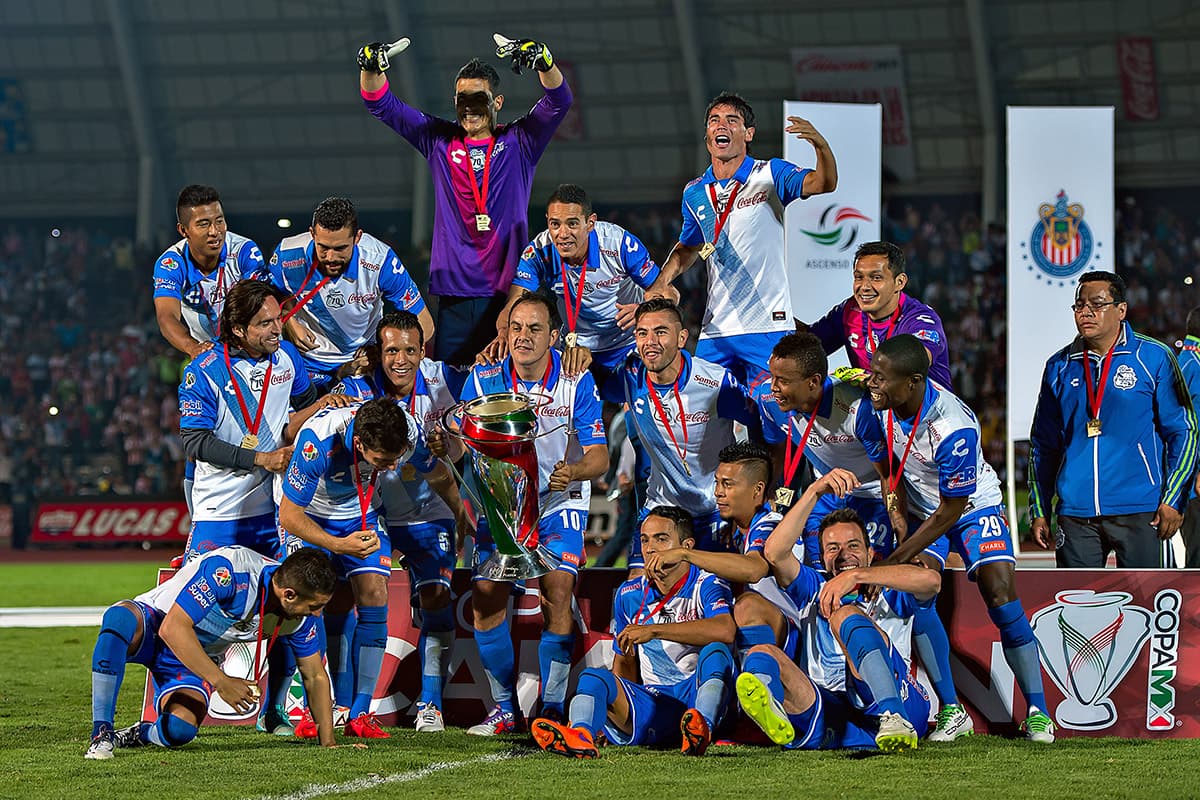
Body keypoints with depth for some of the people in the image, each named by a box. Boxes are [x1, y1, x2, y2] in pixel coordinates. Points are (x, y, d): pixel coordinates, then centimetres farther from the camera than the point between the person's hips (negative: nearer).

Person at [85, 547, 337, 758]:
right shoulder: (228, 571, -33)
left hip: (197, 660, 4)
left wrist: (328, 743, -4)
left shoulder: (300, 613, -12)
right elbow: (172, 628, -35)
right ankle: (102, 734, -36)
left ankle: (142, 734, 9)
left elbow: (315, 677, 3)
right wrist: (222, 682, -37)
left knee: (180, 730, -28)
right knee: (119, 618, -42)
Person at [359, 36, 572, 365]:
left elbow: (559, 100, -5)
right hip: (455, 292, 2)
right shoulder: (439, 140, 13)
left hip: (508, 289, -2)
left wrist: (542, 60, -24)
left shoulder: (518, 142, 8)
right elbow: (381, 104, 11)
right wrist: (371, 67, -8)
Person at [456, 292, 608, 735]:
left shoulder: (576, 381, -11)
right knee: (486, 595, -10)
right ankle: (505, 707, 4)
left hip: (559, 502, -2)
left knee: (557, 590, -21)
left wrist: (573, 472, -33)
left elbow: (599, 456, -11)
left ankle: (552, 705, -13)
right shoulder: (484, 379, -6)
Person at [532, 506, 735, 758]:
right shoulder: (629, 594, 15)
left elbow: (725, 631, -26)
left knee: (715, 652, -30)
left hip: (695, 698, -3)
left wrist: (654, 630, -29)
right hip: (649, 703, 4)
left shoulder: (705, 585, -2)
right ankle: (580, 735, -57)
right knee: (593, 676, -22)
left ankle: (701, 731, -56)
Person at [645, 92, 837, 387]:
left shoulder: (770, 175, -3)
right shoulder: (695, 193, 12)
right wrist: (660, 282, 10)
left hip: (767, 328, -5)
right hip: (715, 330, 5)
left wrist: (820, 145, -39)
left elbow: (824, 183, -19)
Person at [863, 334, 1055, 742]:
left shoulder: (954, 429, -35)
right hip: (922, 508, 5)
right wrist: (900, 522, -11)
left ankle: (1037, 712, -12)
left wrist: (896, 559, -24)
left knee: (1000, 591, -21)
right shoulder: (881, 406, -16)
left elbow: (950, 510, -26)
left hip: (973, 508, -5)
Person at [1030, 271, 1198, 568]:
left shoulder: (1154, 358, 2)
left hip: (1140, 512, -3)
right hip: (1075, 514, 3)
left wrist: (1173, 500, -7)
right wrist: (1038, 511, 14)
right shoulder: (1060, 367, 12)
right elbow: (1043, 446, 19)